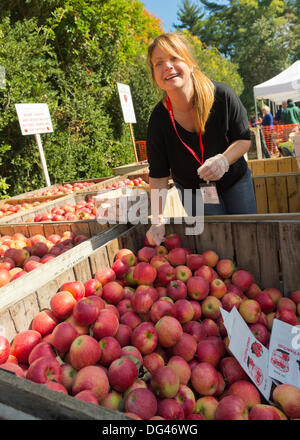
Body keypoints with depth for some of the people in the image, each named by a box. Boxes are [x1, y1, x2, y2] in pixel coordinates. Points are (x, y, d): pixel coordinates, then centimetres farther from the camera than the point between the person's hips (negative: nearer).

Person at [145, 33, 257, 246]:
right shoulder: (159, 119, -22)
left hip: (235, 180, 1)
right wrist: (158, 219, -22)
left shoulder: (222, 95, -23)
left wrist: (224, 160, -31)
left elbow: (244, 138, -10)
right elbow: (158, 175, -16)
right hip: (193, 189, -1)